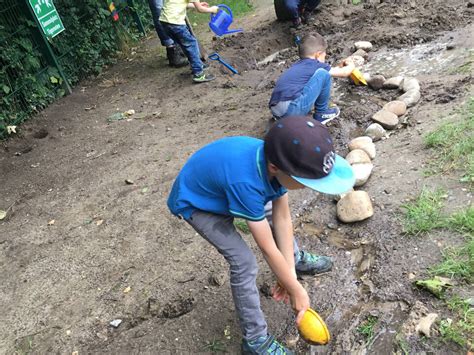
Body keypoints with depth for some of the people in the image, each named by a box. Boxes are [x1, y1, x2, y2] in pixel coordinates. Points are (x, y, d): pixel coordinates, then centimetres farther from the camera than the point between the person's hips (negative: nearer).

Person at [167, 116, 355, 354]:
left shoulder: (275, 159, -22)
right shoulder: (245, 182, -43)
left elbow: (282, 217, -12)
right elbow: (268, 249, -32)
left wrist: (290, 272, -9)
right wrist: (297, 291, -18)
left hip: (219, 186, 7)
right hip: (196, 203, -7)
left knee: (273, 212, 16)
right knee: (244, 263, -14)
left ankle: (297, 260, 44)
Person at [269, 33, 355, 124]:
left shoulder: (297, 66, 27)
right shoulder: (315, 65, 6)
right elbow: (344, 73, 16)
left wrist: (339, 66, 52)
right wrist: (351, 65, 37)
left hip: (276, 112, 8)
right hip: (292, 109, -8)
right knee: (322, 74, 3)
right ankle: (321, 114, 16)